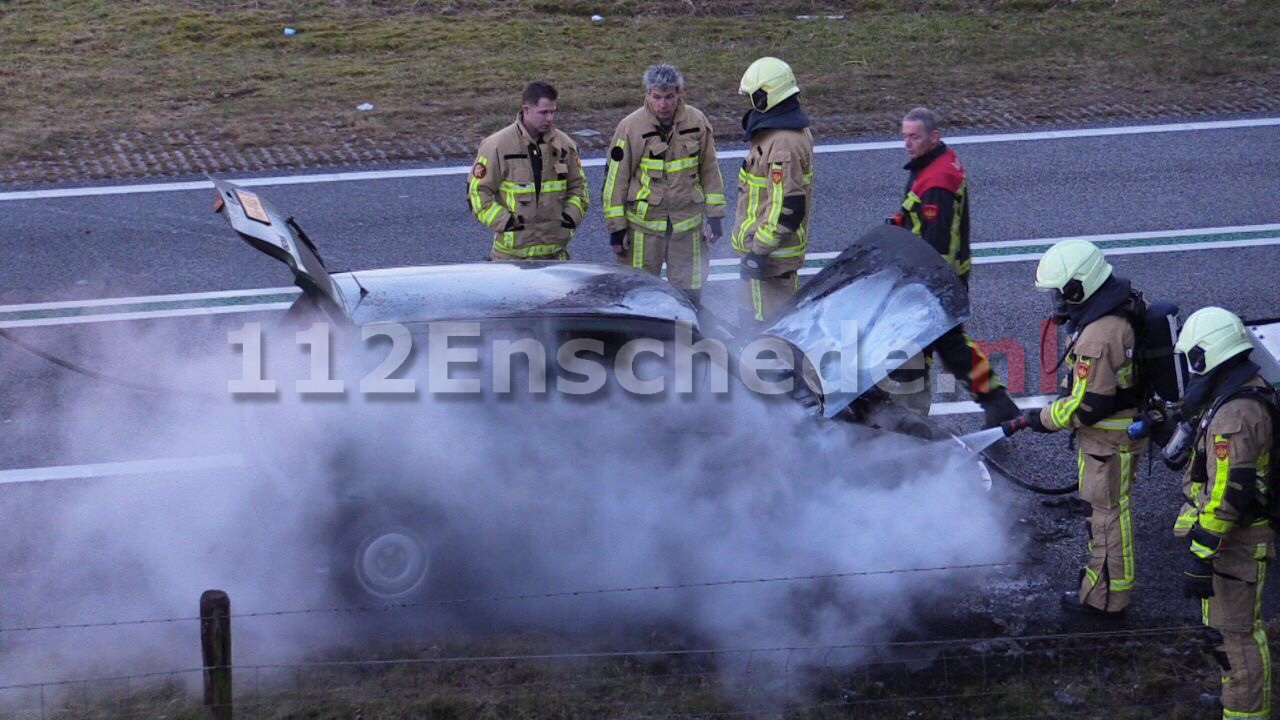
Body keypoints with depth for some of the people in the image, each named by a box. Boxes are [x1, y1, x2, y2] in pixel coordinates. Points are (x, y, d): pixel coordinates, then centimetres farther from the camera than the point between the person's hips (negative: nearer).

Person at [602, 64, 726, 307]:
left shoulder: (697, 122, -2)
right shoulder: (631, 127, -10)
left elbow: (710, 171, 8)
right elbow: (615, 179, -5)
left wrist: (714, 215, 6)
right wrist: (616, 228, -5)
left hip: (687, 225, 2)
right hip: (644, 226, -2)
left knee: (690, 296, 8)